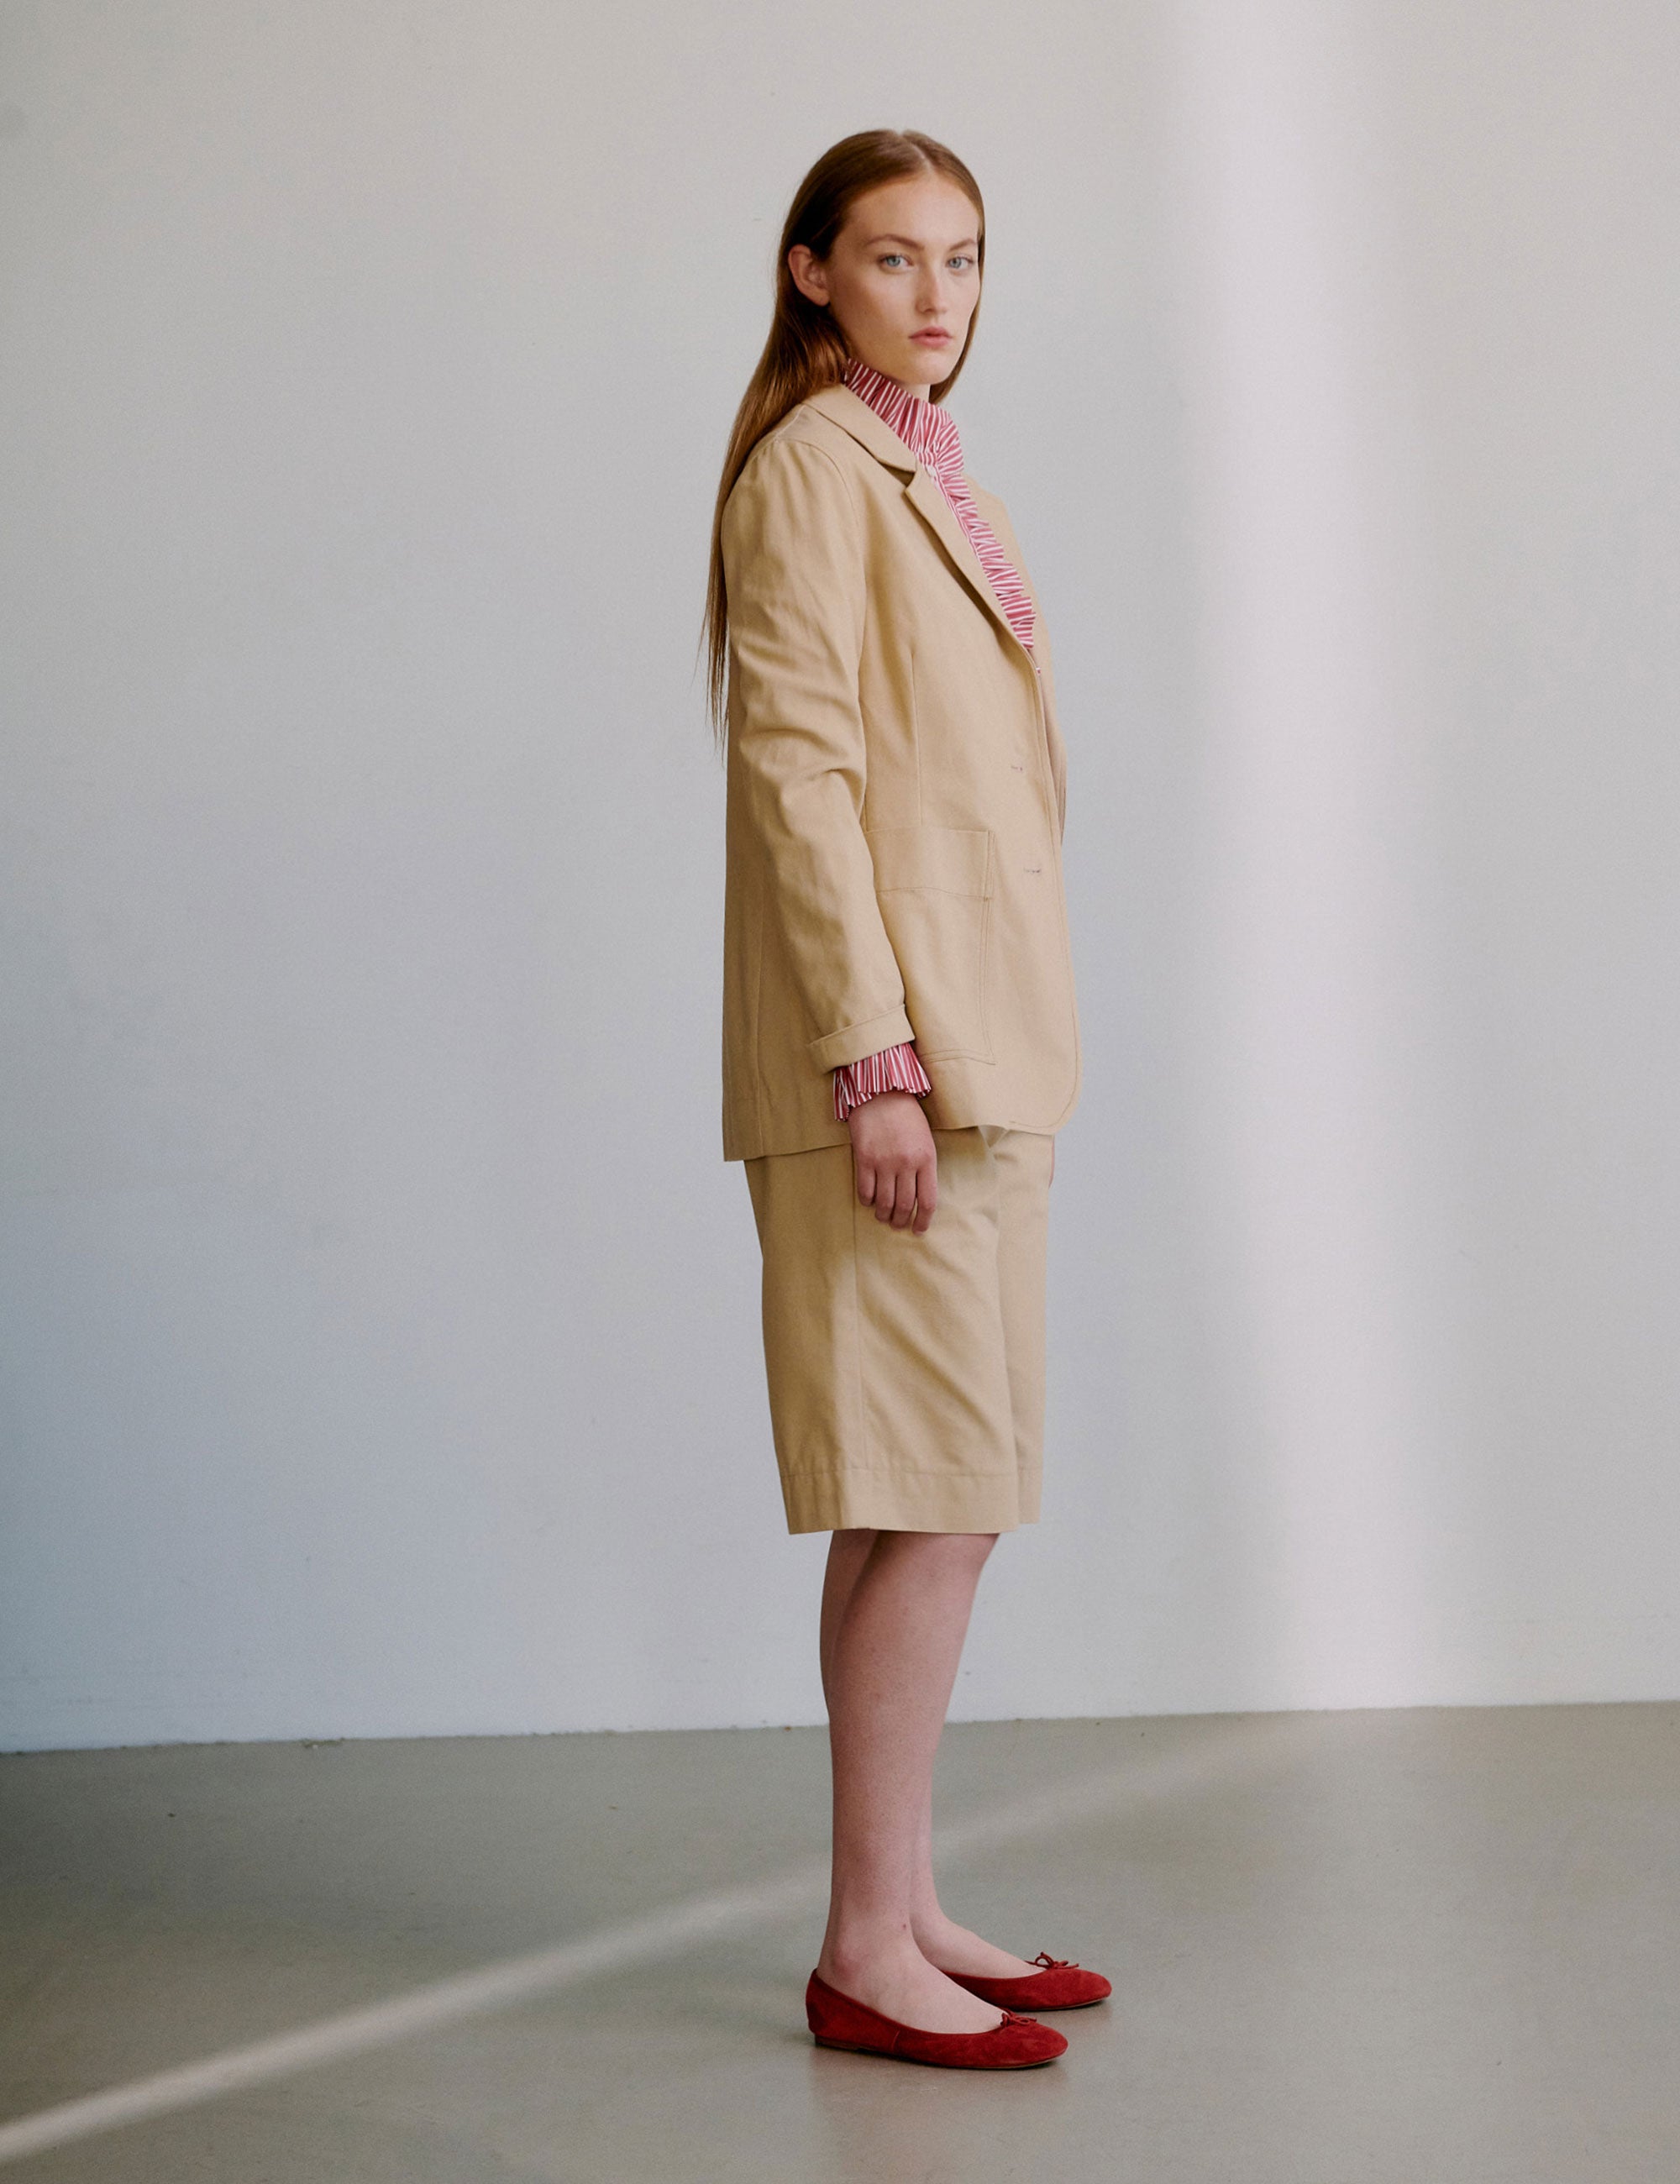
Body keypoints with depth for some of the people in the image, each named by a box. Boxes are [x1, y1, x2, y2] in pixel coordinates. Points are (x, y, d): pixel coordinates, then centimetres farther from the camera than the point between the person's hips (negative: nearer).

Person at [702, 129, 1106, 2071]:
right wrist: (875, 1058, -21)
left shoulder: (939, 484, 19)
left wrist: (996, 1058, 18)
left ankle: (903, 1912, 18)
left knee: (923, 1507, 11)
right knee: (936, 1505, -9)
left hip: (983, 1049, 9)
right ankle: (867, 1951, -1)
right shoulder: (809, 468, -8)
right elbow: (794, 765, -16)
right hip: (892, 1047, -9)